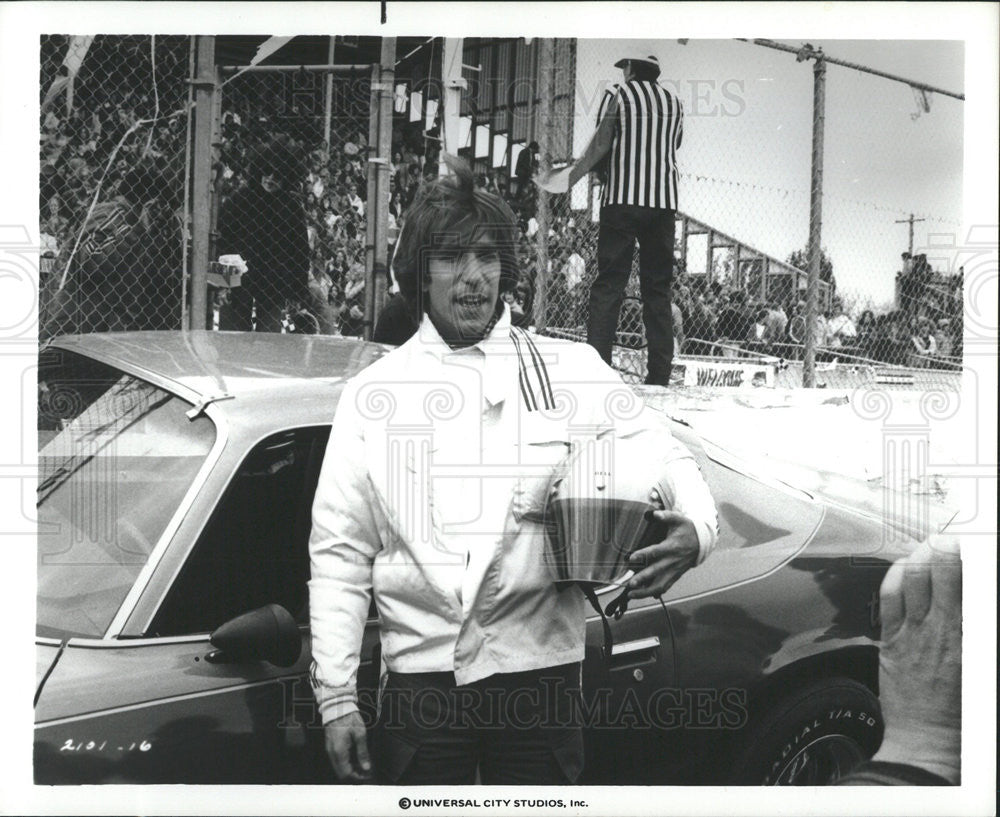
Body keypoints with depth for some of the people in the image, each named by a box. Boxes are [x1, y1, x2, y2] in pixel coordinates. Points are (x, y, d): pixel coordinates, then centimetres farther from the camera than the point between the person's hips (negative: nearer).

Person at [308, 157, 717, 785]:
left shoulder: (573, 372, 5)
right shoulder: (373, 393, 7)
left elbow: (669, 458, 9)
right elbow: (339, 557, 6)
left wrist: (694, 532, -14)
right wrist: (336, 697, 0)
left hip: (541, 675, 0)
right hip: (421, 680, 1)